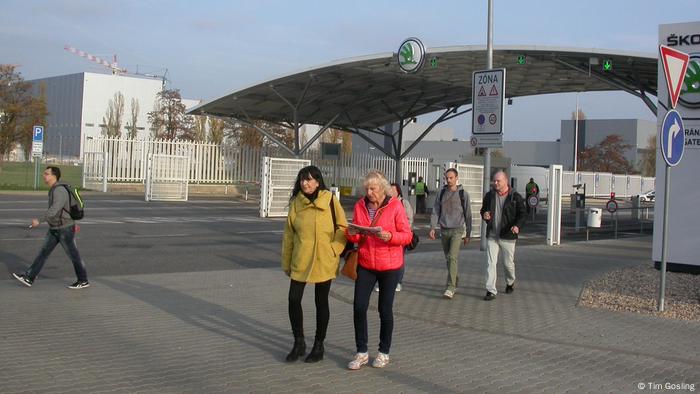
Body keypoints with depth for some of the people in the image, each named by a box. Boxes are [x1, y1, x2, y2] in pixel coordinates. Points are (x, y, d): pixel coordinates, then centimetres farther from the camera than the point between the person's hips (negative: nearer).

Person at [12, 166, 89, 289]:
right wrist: (72, 223, 28)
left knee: (73, 256, 4)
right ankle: (29, 278, 6)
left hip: (65, 230, -9)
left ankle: (83, 281, 17)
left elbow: (54, 210, -35)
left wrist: (39, 221, -39)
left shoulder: (60, 190, -24)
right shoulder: (55, 190, 8)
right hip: (55, 230, 9)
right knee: (43, 252, 5)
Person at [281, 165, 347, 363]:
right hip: (300, 261, 3)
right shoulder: (296, 203, 4)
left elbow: (342, 227, -2)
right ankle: (299, 343, 18)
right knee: (294, 299, 0)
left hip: (323, 262, -3)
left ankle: (319, 346, 21)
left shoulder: (330, 201, -7)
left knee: (321, 302, 7)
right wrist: (286, 262, 10)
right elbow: (289, 234, 8)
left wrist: (334, 250, -13)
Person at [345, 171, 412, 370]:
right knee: (359, 307, -3)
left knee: (385, 309, 7)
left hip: (390, 265, -3)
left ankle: (384, 352, 22)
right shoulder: (360, 205, 3)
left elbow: (407, 235, -9)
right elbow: (355, 237, 10)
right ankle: (361, 352, 9)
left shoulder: (395, 206, -9)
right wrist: (351, 233, -14)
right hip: (365, 264, 3)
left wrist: (389, 236, -26)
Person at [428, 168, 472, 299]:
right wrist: (432, 227, -6)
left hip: (457, 230, -4)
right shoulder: (442, 193, 7)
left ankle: (450, 288, -18)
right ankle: (455, 283, 26)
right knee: (448, 259, 10)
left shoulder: (463, 194, -1)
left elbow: (468, 215, 4)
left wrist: (468, 234, 5)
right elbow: (435, 212, 7)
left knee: (453, 257, -16)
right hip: (444, 230, 4)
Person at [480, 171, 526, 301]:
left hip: (507, 236, -2)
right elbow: (483, 210, 19)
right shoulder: (489, 195, 6)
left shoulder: (516, 197, -5)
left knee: (508, 263, 9)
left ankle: (510, 283, 38)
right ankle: (491, 291, -4)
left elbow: (522, 214, -5)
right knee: (490, 263, -6)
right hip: (492, 235, 2)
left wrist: (517, 226, -25)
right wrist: (484, 215, -6)